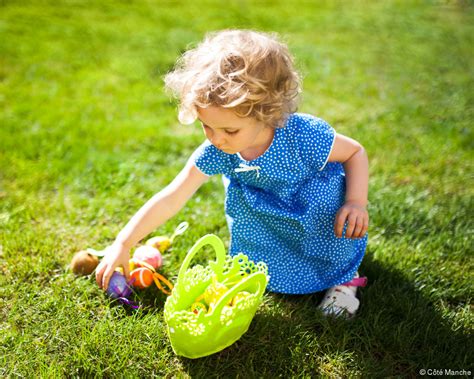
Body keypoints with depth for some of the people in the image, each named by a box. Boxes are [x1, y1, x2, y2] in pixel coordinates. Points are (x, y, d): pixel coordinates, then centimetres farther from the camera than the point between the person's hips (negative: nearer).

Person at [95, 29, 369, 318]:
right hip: (269, 214, 4)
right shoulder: (215, 153, -27)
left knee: (323, 192, -33)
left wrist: (357, 202, -34)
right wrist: (122, 244, -25)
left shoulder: (306, 135, -36)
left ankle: (343, 276, -8)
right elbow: (170, 199, -24)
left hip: (320, 202, -4)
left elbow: (356, 153, -18)